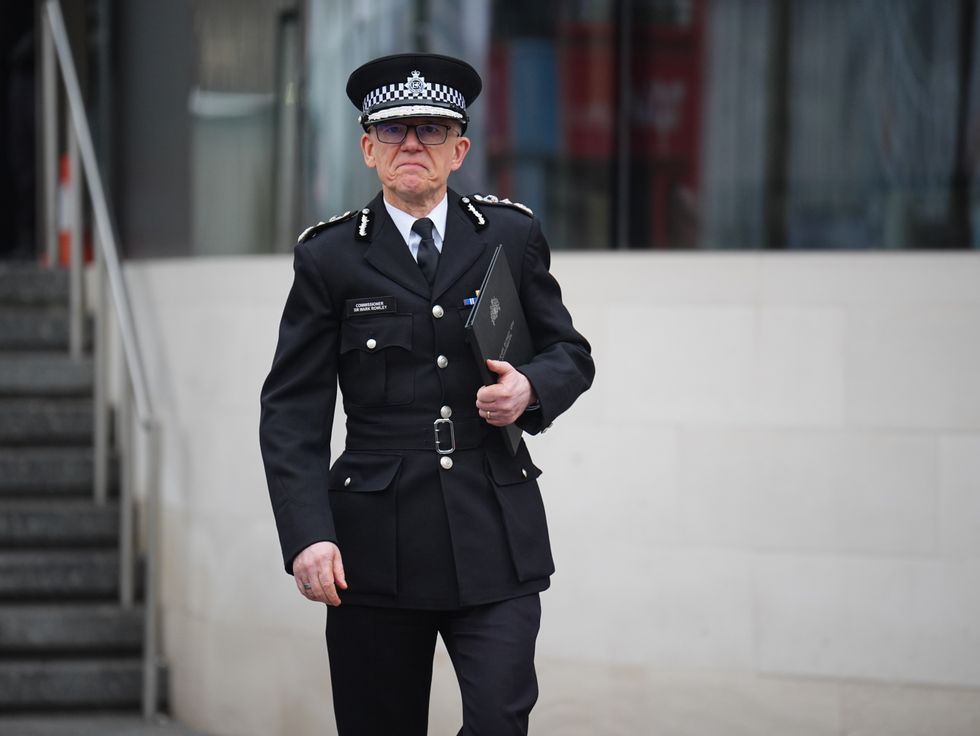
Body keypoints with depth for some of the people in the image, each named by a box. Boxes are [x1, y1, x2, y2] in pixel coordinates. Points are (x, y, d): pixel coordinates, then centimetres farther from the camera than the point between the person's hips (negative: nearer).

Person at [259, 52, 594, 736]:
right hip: (377, 545, 0)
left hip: (494, 534, 1)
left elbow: (570, 352, 16)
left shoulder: (511, 237, 7)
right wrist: (307, 536, -12)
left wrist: (531, 389, -9)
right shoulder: (329, 257, 3)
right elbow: (293, 414, 0)